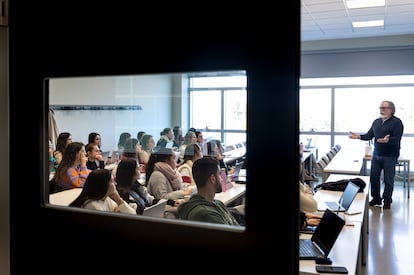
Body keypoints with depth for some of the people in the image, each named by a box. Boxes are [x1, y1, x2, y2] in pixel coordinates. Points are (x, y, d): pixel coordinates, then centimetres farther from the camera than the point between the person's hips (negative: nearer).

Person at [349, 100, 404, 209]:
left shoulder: (397, 122, -9)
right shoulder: (376, 122, 10)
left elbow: (397, 139, -18)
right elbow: (369, 135, 10)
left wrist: (388, 140, -38)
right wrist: (359, 136, -7)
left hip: (390, 156, -5)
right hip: (376, 154, 5)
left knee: (388, 179, 3)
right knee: (374, 177, 8)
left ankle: (387, 200, 18)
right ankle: (376, 198, 23)